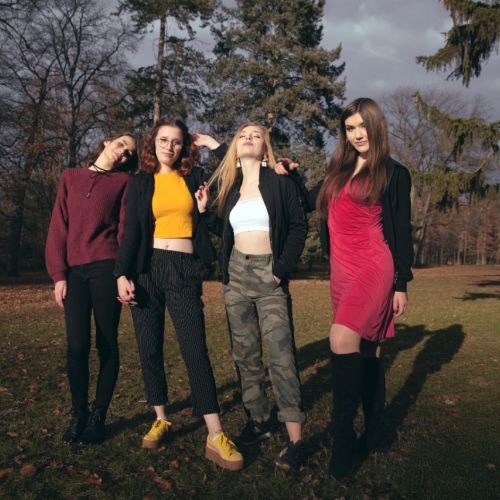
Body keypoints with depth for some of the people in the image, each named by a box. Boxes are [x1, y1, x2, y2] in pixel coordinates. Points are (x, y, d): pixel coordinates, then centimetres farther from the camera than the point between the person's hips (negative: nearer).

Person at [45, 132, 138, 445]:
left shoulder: (123, 181, 9)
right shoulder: (70, 177, 15)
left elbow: (126, 229, 1)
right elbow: (59, 227, 9)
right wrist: (58, 274, 0)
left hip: (106, 268, -2)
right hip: (73, 272, 2)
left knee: (107, 344, 2)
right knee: (77, 345, -3)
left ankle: (98, 416, 14)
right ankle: (78, 414, 12)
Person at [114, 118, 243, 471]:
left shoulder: (195, 177, 10)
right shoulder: (141, 183, 10)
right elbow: (131, 231, 2)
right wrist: (122, 274, -8)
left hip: (183, 269, -1)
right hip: (147, 268, 2)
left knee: (195, 350, -9)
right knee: (150, 349, 5)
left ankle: (216, 436, -7)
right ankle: (161, 420, 23)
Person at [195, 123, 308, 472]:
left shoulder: (279, 182, 0)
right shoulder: (230, 187, 13)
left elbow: (299, 225, -4)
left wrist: (283, 267, -12)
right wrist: (204, 211, 4)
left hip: (269, 274, -5)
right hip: (236, 273, 5)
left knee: (281, 354, -11)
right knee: (245, 353, 9)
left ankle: (295, 440, -6)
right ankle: (259, 420, 24)